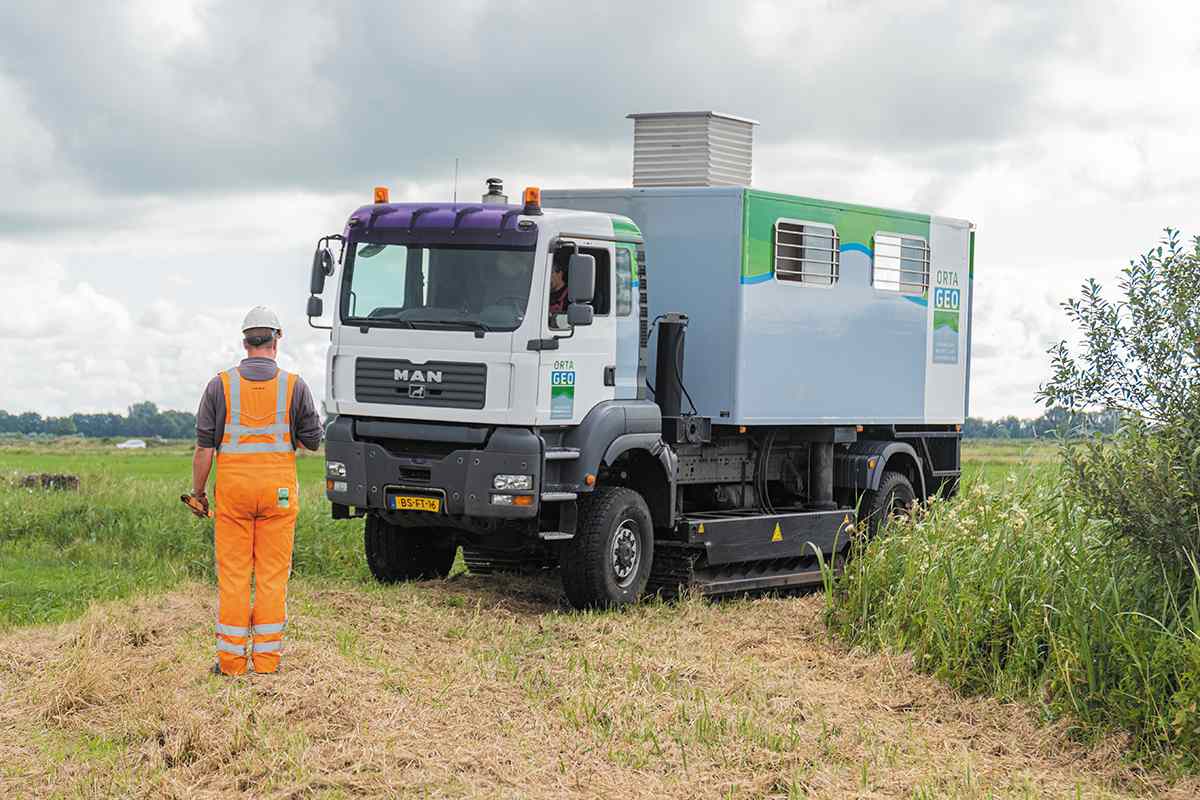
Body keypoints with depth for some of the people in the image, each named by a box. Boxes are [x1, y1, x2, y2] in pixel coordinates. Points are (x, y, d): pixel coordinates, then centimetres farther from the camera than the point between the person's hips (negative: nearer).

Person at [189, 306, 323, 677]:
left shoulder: (220, 386, -1)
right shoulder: (294, 386, -1)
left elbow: (205, 445, -1)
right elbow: (313, 441, 4)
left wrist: (198, 491, 8)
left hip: (233, 488, 0)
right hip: (278, 490, 0)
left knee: (232, 575, 3)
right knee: (273, 575, 4)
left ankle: (231, 659, 4)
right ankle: (267, 657, 4)